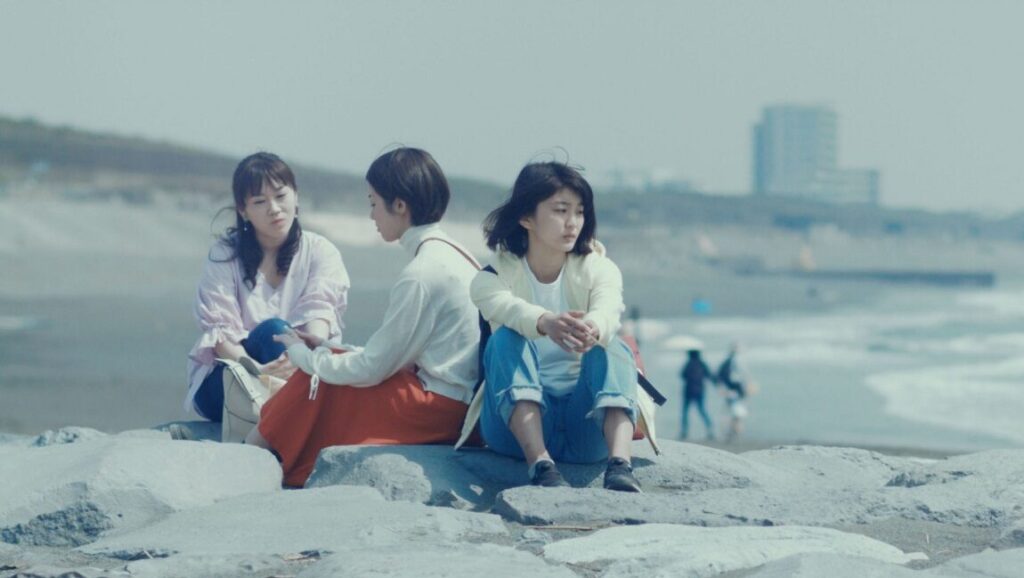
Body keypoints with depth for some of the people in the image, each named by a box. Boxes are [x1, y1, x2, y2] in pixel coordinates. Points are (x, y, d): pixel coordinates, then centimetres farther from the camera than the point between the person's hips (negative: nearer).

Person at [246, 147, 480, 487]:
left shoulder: (422, 274, -19)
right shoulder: (451, 254, 12)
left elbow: (373, 368, -15)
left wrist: (303, 355, -1)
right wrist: (325, 350, 11)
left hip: (434, 406, -9)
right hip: (454, 400, 9)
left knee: (315, 382, -2)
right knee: (326, 362, 9)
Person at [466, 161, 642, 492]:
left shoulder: (598, 269, 4)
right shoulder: (495, 276, 0)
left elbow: (609, 309, -21)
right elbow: (507, 307, -26)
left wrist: (592, 329, -49)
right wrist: (547, 323, -51)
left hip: (585, 421, 1)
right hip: (518, 421, -1)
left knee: (613, 349, -26)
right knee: (506, 338, -26)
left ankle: (619, 466, -49)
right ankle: (540, 465, -45)